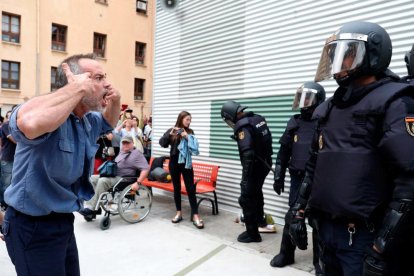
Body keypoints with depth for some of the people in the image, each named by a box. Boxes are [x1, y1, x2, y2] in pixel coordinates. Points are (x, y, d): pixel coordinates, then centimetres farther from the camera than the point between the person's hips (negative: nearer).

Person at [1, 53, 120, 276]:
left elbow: (109, 123, 25)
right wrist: (78, 88, -34)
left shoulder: (90, 120, 3)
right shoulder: (50, 111, -25)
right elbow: (30, 123, -50)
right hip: (32, 226, -9)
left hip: (63, 221, 9)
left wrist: (115, 102, 1)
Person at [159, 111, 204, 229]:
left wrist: (187, 137, -20)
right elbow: (162, 143, -7)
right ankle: (179, 212, 20)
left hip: (186, 163, 0)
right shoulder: (171, 131, 3)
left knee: (190, 188, -3)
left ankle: (195, 215, 0)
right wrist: (170, 134, -20)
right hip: (174, 162, 0)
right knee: (176, 188, 9)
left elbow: (194, 146, -6)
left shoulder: (190, 132, 4)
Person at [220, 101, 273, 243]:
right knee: (256, 191, 29)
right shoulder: (258, 118, 3)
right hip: (265, 163, 9)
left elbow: (248, 154, -29)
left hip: (255, 166, -9)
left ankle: (252, 234, 15)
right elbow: (267, 139, 12)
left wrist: (246, 178, -26)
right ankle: (258, 218, 50)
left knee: (246, 199, 4)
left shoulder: (242, 127, -23)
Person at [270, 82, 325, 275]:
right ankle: (286, 254, 29)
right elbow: (283, 152, 10)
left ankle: (320, 260, 24)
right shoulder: (295, 122, 6)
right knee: (292, 216, 13)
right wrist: (279, 177, 9)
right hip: (297, 179, 4)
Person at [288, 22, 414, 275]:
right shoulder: (328, 109, 12)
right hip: (326, 228, 7)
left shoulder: (393, 102, -9)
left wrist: (384, 245, -19)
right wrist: (299, 212, 13)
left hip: (365, 235, -6)